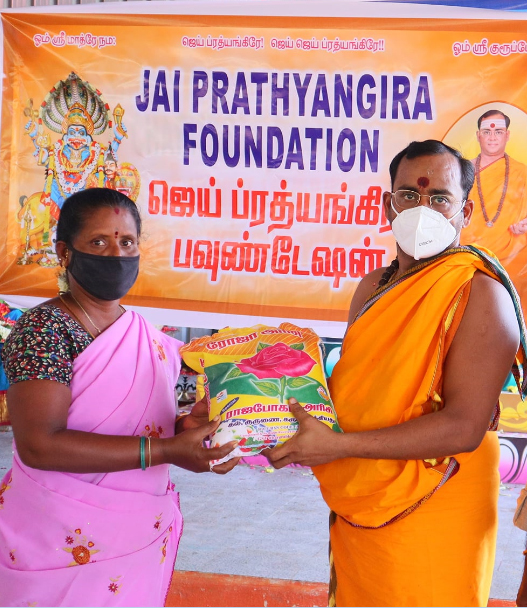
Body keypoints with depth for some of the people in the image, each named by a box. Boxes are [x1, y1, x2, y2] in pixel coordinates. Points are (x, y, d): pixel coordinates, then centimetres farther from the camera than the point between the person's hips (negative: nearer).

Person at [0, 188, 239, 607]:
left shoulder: (154, 342, 4)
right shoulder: (43, 328, -14)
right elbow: (39, 444, -25)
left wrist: (186, 426, -8)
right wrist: (167, 450, -27)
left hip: (143, 541, 6)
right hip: (59, 545, -5)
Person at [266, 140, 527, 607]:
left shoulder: (480, 294, -16)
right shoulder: (374, 287, 7)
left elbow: (464, 427, -24)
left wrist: (338, 445, -26)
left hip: (431, 516, -6)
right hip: (356, 509, 7)